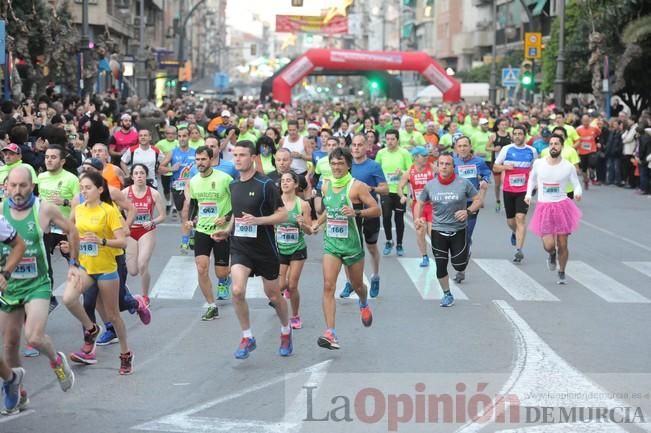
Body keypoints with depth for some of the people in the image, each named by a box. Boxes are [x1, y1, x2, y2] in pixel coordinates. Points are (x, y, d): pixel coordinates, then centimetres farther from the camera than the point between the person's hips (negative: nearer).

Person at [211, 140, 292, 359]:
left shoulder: (265, 184, -12)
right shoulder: (234, 185, 7)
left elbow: (282, 215, -13)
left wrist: (257, 220, -26)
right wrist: (228, 230, 7)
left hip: (265, 248, -4)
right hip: (240, 247, 4)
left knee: (274, 295, 10)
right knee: (237, 290, -17)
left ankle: (286, 331, 36)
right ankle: (247, 338, -1)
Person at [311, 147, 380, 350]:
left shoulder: (356, 186, -10)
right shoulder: (326, 186, 7)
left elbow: (376, 210, -11)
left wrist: (356, 212, -26)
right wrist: (318, 222, 11)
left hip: (352, 243, -3)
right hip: (331, 243, 3)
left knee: (357, 285, 16)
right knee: (328, 286, -14)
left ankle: (364, 304, 54)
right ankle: (330, 333, -19)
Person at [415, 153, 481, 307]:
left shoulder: (463, 183, -8)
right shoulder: (430, 185, -1)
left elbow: (478, 200, 0)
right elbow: (419, 203, 11)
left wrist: (468, 211, -19)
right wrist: (417, 218, -8)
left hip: (458, 230, -2)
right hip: (438, 231, 2)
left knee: (459, 266, -1)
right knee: (441, 266, 3)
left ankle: (464, 254, 36)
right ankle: (447, 294, 25)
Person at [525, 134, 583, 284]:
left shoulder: (568, 167, -6)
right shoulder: (538, 163, -2)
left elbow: (577, 184, 0)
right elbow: (532, 179, 16)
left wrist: (577, 193, -23)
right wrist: (528, 194, 4)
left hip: (562, 206, 0)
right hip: (544, 206, 0)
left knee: (562, 245, 4)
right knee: (549, 245, -10)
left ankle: (561, 273, 28)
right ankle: (552, 254, 29)